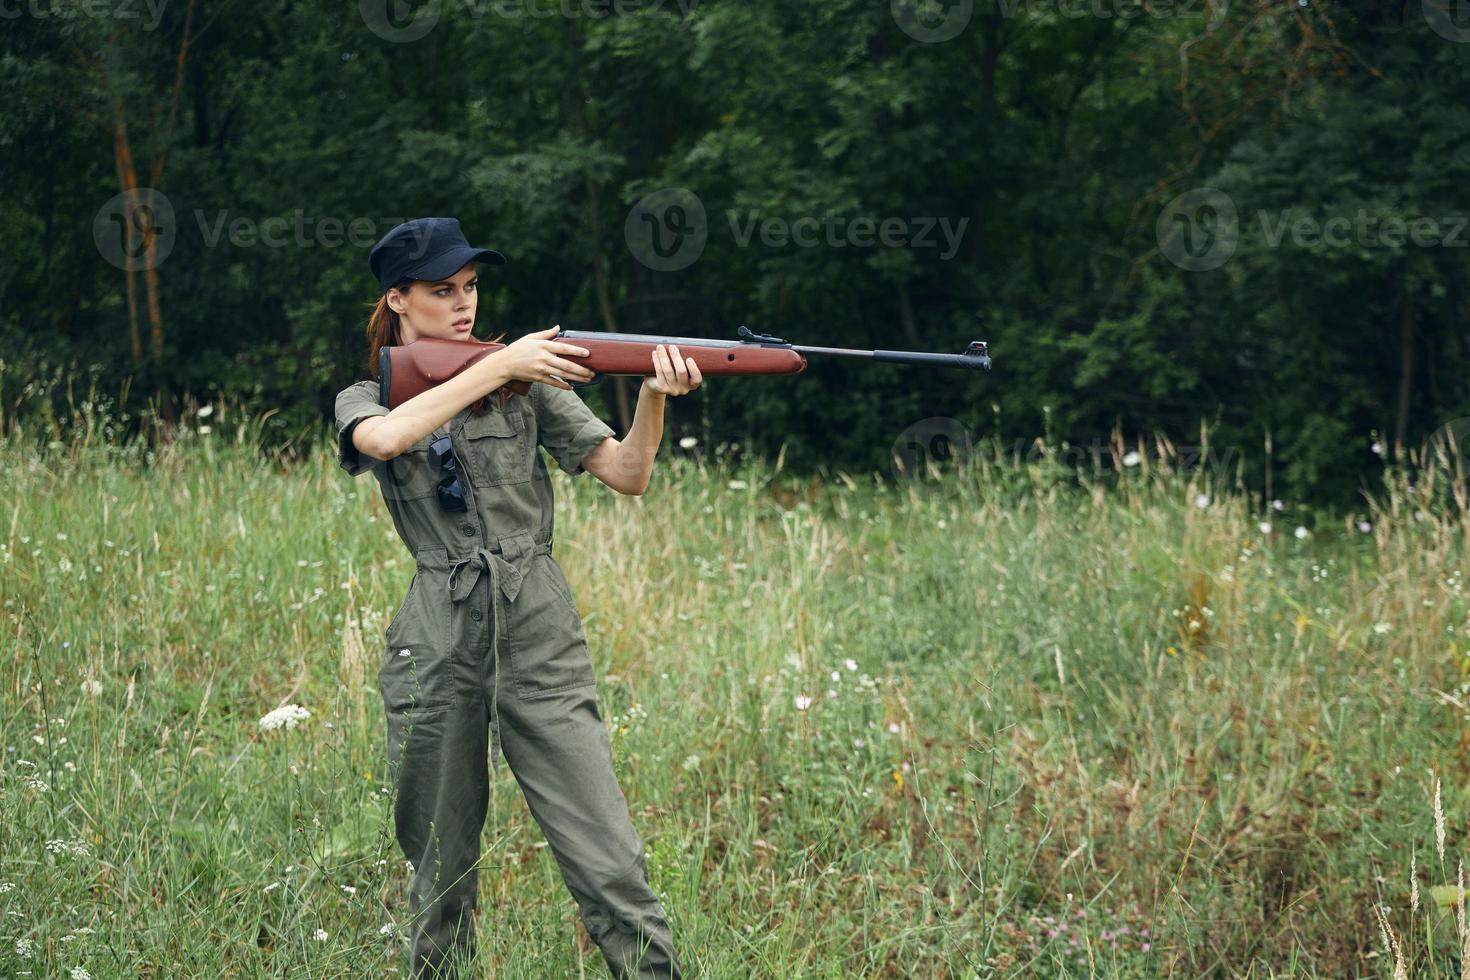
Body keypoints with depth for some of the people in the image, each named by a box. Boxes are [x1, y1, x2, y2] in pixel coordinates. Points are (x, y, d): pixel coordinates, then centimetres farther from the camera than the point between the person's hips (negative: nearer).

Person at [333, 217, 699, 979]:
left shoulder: (528, 384, 7)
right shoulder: (365, 401, 6)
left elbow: (627, 474, 0)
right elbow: (386, 438, -19)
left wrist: (655, 394, -18)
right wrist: (498, 366, -22)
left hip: (540, 639, 0)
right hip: (435, 650, 1)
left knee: (611, 870, -9)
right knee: (440, 873, 9)